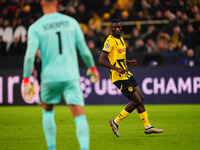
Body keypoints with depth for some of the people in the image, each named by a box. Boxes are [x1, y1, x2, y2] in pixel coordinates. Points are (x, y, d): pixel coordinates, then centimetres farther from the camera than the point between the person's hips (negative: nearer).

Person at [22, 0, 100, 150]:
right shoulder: (71, 22, 5)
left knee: (48, 112, 24)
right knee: (80, 117, -5)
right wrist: (92, 68, 23)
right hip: (71, 76, 0)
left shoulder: (35, 27, -1)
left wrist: (26, 81, -6)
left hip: (49, 77, 0)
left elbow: (30, 55, -10)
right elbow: (84, 49, 8)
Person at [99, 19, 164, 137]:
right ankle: (116, 122, 3)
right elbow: (101, 60, -22)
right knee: (137, 101, -8)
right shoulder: (110, 41, -15)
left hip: (126, 74, 9)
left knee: (140, 98, 10)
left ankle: (147, 127, 18)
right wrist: (117, 69, -29)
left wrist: (129, 62, 9)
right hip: (119, 77, -9)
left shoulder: (121, 39, 15)